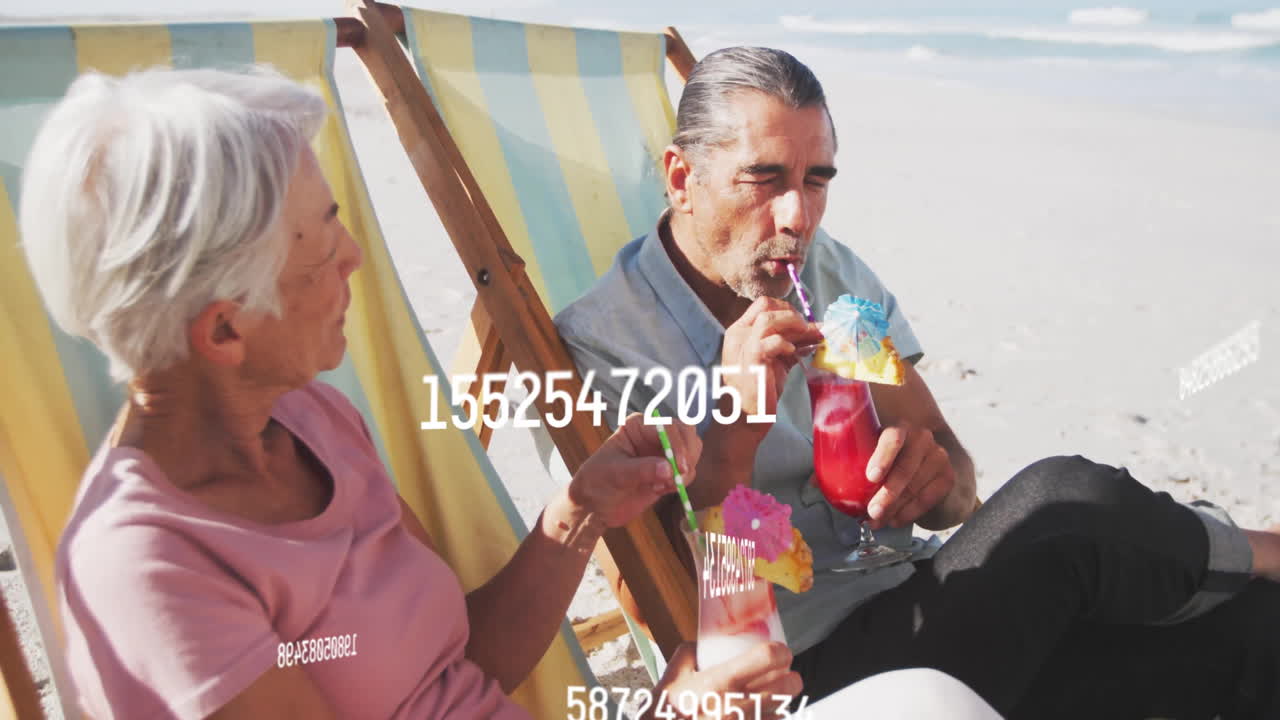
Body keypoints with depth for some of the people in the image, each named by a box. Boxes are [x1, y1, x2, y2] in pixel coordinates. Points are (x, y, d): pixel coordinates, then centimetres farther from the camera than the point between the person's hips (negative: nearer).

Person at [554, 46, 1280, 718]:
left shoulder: (834, 273, 6)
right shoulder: (598, 346, -11)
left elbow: (953, 475, 7)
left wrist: (933, 475, -17)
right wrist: (731, 436, -25)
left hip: (916, 601, 6)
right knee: (1069, 503, -22)